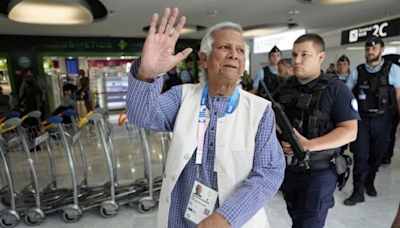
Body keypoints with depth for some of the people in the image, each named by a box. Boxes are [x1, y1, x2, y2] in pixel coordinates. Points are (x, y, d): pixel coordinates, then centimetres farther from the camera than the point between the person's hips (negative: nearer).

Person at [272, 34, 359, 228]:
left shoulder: (336, 89, -12)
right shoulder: (284, 87, 4)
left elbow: (350, 131, -17)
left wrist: (309, 145, -27)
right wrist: (280, 135, -11)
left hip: (318, 173, -5)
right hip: (286, 168, 5)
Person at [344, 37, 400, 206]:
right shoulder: (357, 72, 3)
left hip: (381, 120, 0)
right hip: (361, 119, 0)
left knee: (377, 154, 13)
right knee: (360, 155, -2)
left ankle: (369, 182, 37)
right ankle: (358, 191, 7)